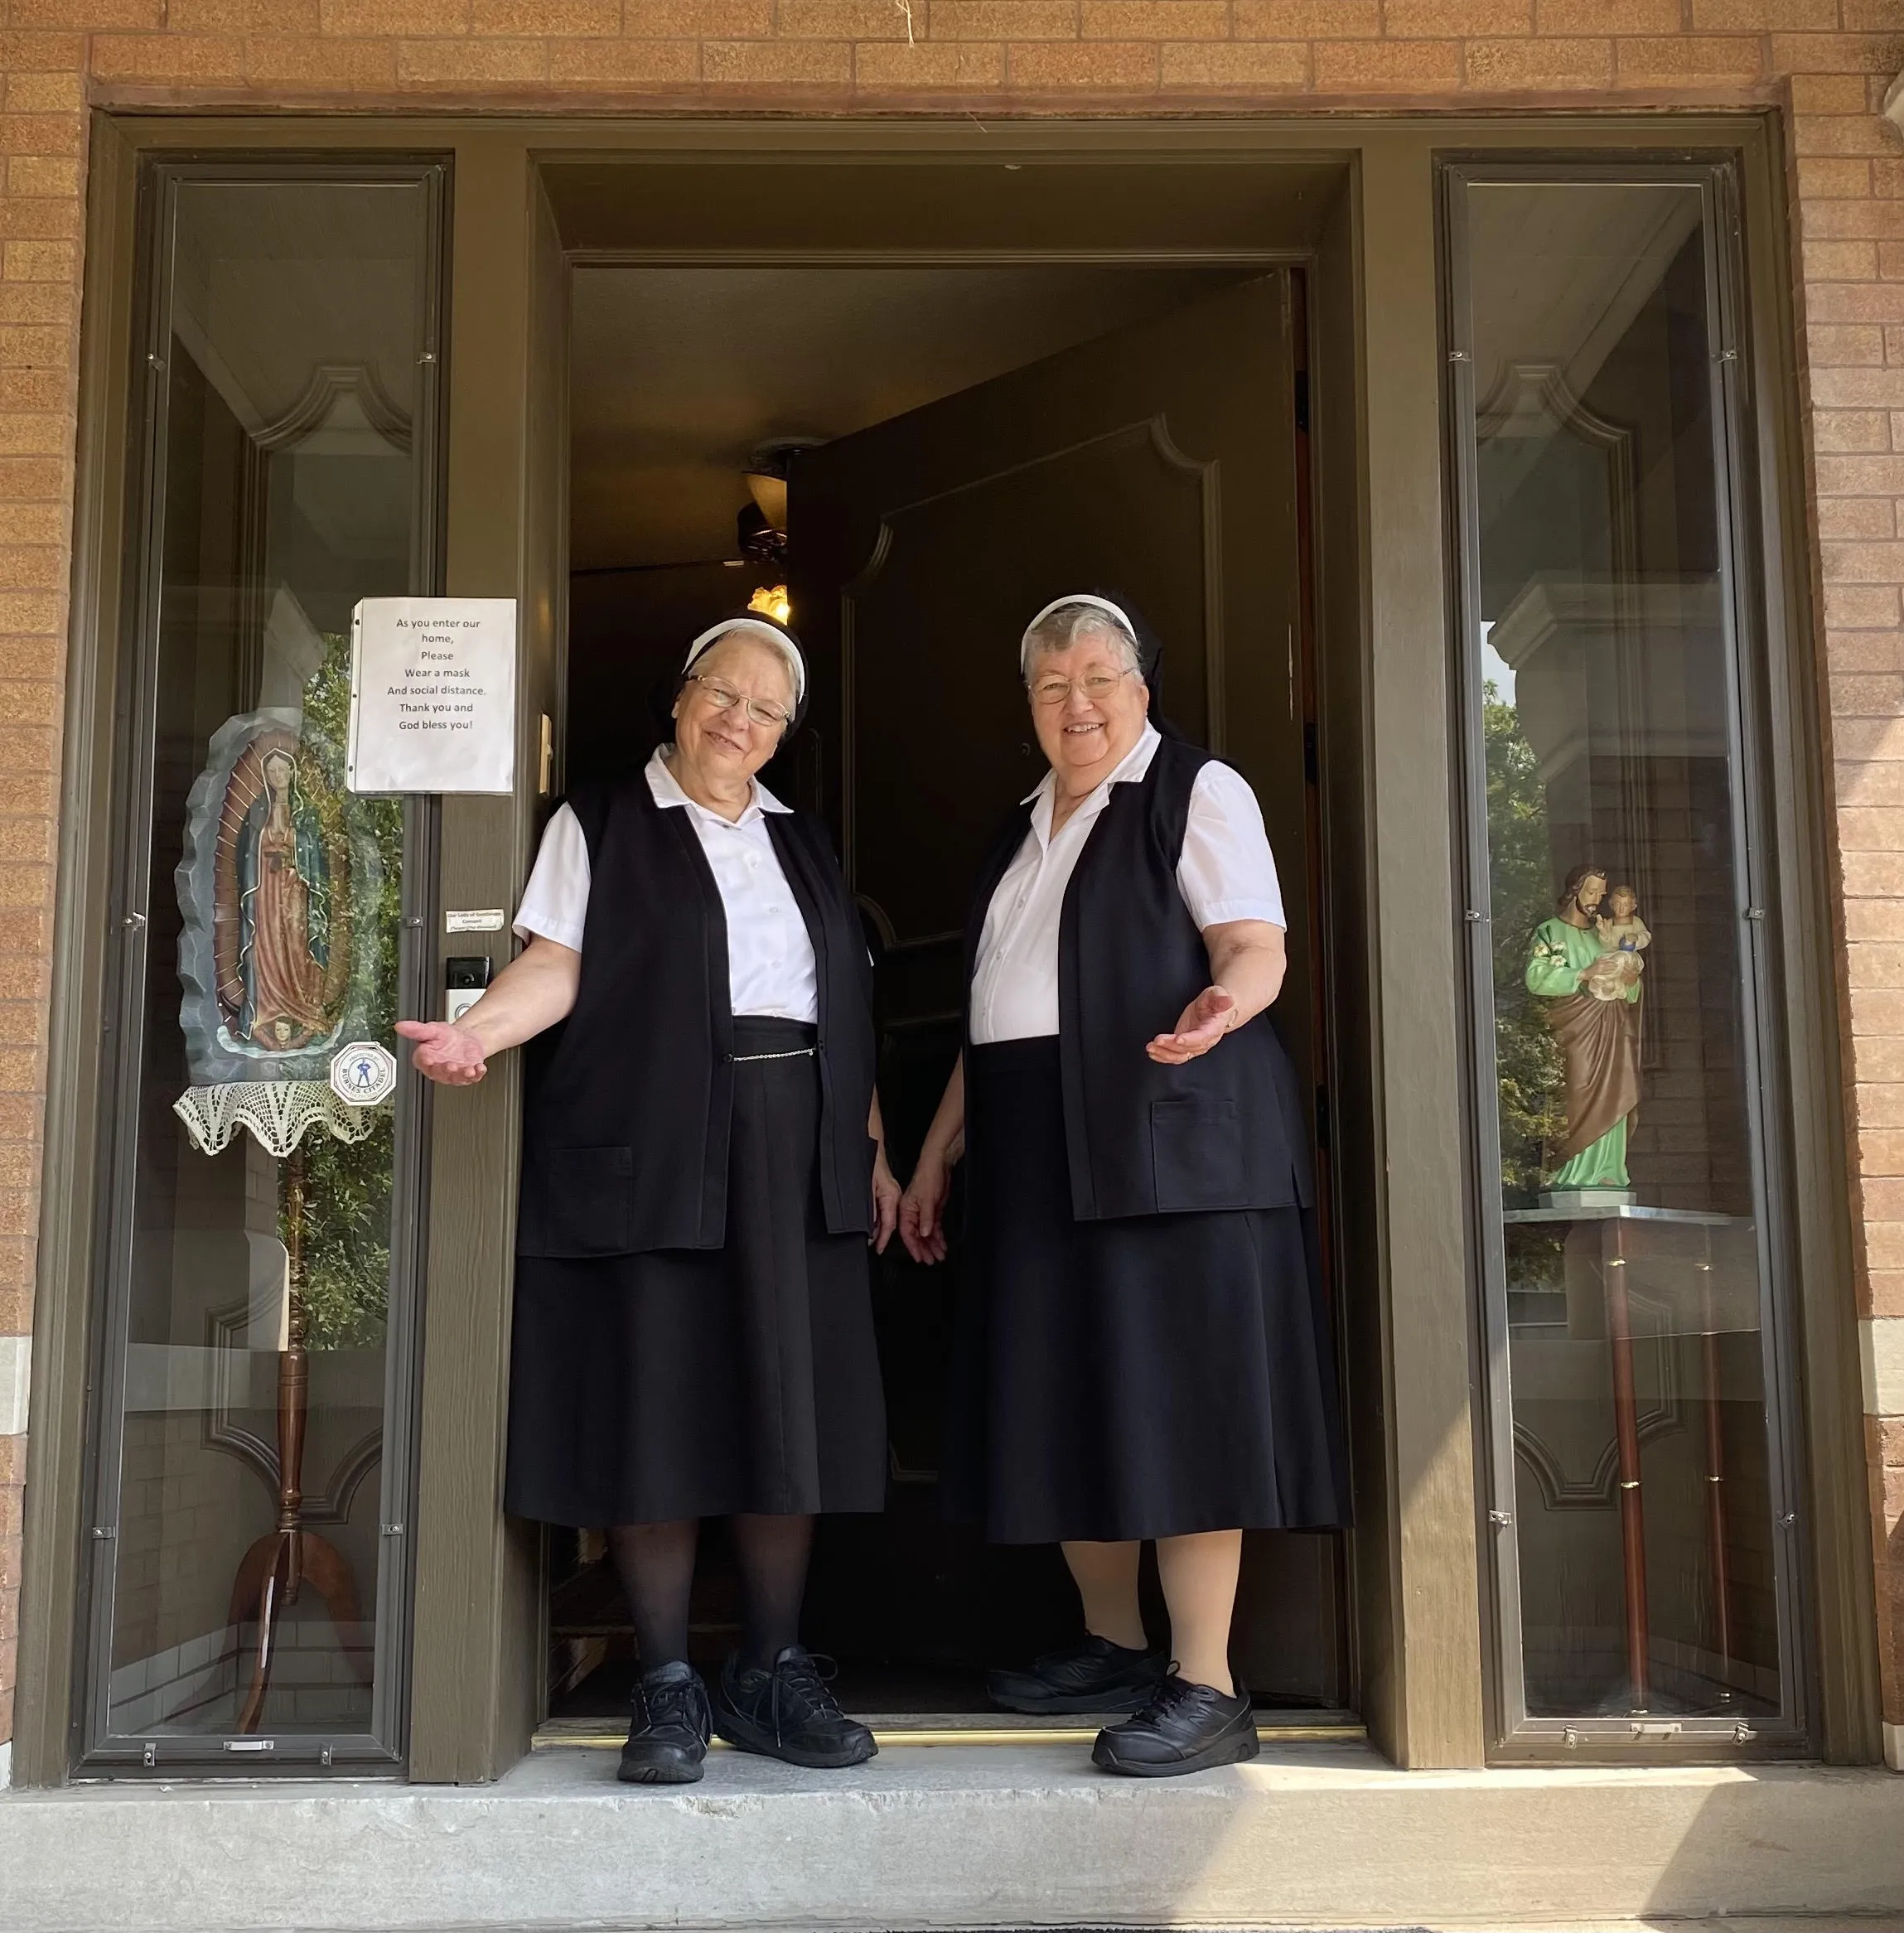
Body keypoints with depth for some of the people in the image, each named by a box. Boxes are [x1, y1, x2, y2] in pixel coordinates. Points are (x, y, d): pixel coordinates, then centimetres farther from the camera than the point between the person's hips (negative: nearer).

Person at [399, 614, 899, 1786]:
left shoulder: (803, 842, 21)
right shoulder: (601, 825, 8)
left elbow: (849, 1004, 19)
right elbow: (559, 964, -5)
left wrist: (873, 1146, 12)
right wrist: (476, 1031, -24)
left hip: (797, 1153, 4)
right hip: (651, 1147, -4)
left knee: (790, 1410, 1)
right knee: (657, 1408, -4)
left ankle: (772, 1674, 12)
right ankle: (669, 1689, 6)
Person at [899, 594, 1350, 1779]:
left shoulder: (1197, 793, 0)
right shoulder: (1027, 830, 21)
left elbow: (1255, 947, -12)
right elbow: (992, 1011, 23)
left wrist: (1223, 1002, -35)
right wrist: (937, 1156, 20)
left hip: (1170, 1132, -7)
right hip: (1040, 1149, 7)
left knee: (1174, 1394, -8)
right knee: (1061, 1401, 8)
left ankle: (1208, 1690, -3)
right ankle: (1114, 1648, 22)